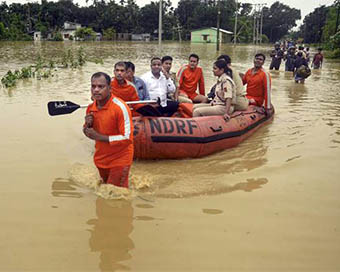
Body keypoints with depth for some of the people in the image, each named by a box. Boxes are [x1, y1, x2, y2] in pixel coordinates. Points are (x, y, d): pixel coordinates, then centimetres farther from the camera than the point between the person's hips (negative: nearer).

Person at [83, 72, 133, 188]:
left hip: (119, 160, -7)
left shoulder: (120, 107, -22)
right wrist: (88, 125, -12)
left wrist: (99, 136, -25)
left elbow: (127, 138, -26)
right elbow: (88, 133, 13)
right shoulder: (91, 107, -1)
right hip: (101, 159, 7)